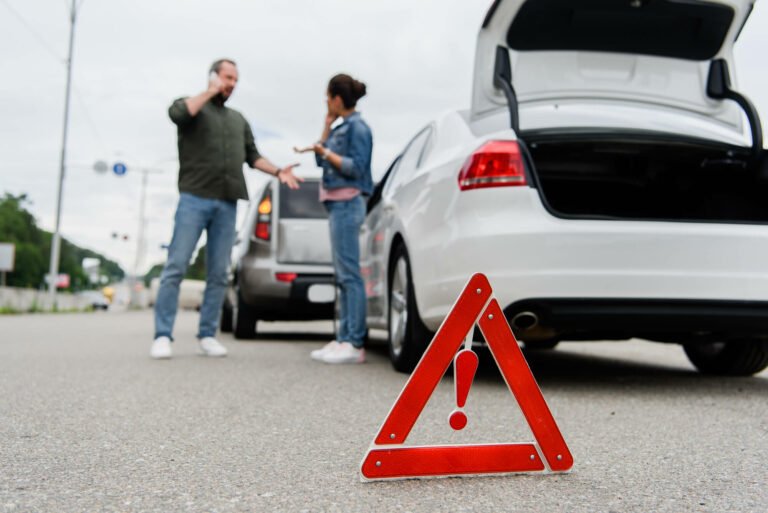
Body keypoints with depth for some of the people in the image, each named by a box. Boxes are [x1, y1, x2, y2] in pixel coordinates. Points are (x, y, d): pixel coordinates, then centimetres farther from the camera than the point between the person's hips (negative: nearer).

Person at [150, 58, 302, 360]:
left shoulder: (239, 120, 25)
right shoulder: (192, 105, 10)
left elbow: (252, 156, 22)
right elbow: (176, 113, -14)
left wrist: (278, 172, 5)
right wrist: (211, 91, -2)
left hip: (227, 204, 5)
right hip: (194, 199, -4)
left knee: (218, 274, 2)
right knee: (176, 267, -9)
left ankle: (207, 335, 7)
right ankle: (163, 336, -6)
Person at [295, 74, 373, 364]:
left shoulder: (357, 127, -7)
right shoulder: (342, 127, 19)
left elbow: (356, 167, -13)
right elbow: (324, 160, 17)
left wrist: (325, 152, -13)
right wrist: (327, 125, 15)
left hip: (347, 204, -10)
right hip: (338, 204, 10)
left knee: (349, 274, -11)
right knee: (342, 276, 8)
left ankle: (355, 344, -10)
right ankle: (344, 339, 12)